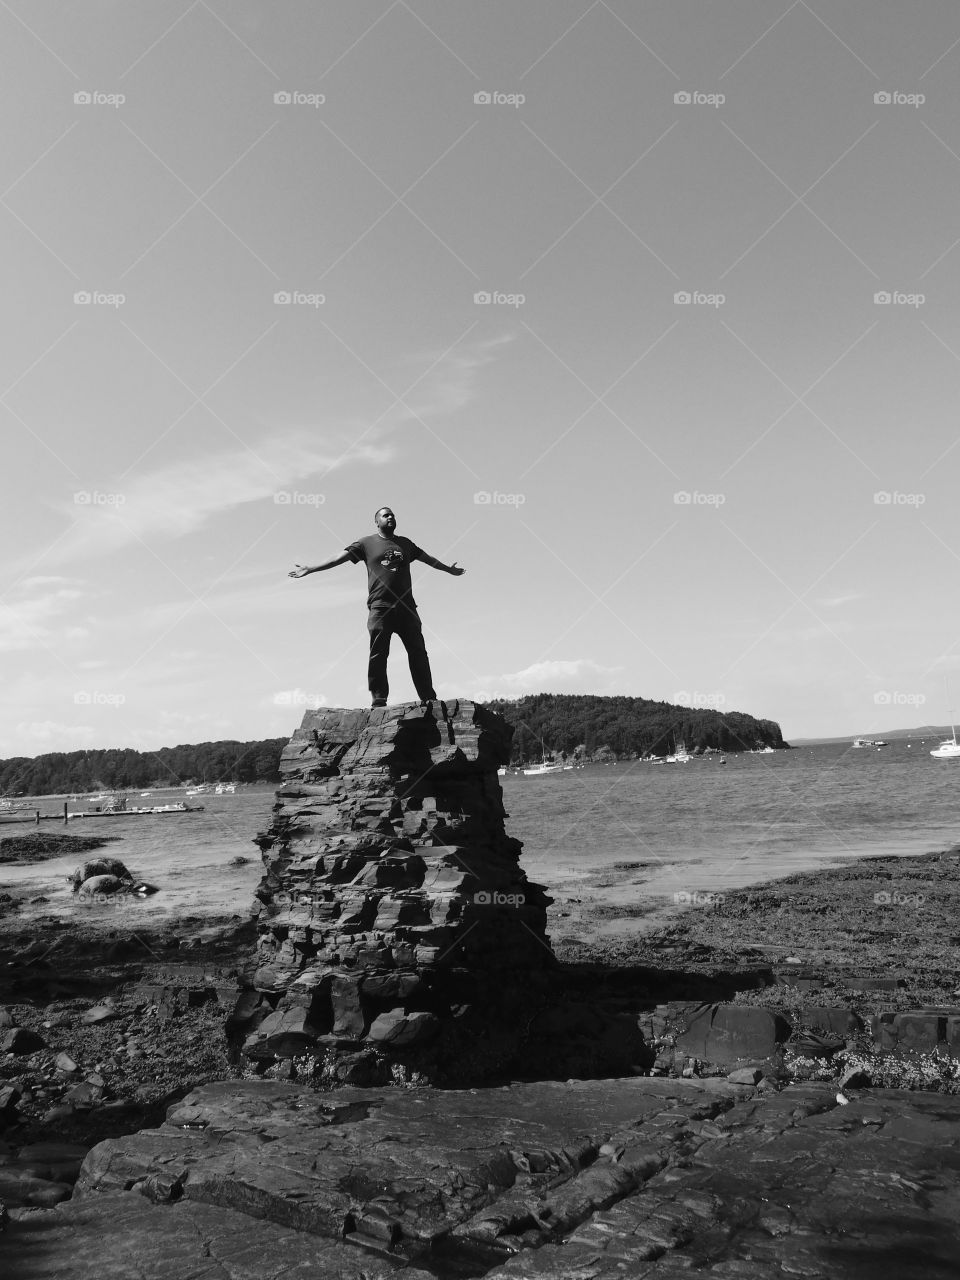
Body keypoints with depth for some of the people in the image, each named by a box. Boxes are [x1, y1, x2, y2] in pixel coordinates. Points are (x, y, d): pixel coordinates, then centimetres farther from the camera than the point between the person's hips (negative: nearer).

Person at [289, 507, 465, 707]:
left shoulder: (405, 543, 21)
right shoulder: (366, 543, 11)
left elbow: (428, 558, 34)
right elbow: (339, 558, 8)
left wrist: (449, 569, 44)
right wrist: (309, 568, 2)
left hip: (406, 606, 3)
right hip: (380, 607, -3)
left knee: (418, 651, -1)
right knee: (378, 654, -7)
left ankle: (428, 698, 1)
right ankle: (379, 699, -5)